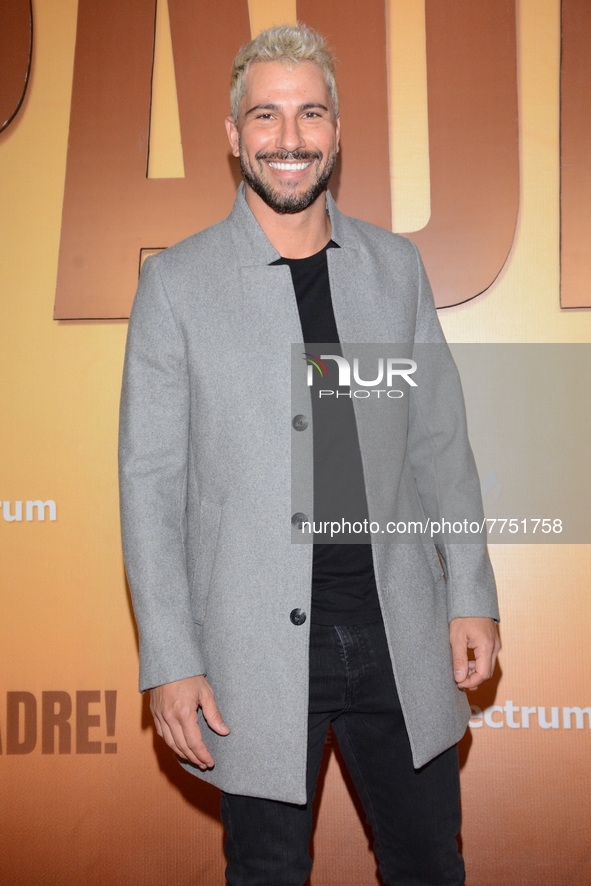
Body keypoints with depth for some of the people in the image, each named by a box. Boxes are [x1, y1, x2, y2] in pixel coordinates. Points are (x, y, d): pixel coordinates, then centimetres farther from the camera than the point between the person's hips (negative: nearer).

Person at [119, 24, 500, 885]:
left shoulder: (395, 265, 6)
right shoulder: (177, 281, -4)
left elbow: (438, 445, 9)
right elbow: (150, 481, -5)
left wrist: (471, 595, 4)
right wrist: (170, 660, -8)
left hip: (400, 634, 3)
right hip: (257, 648, -2)